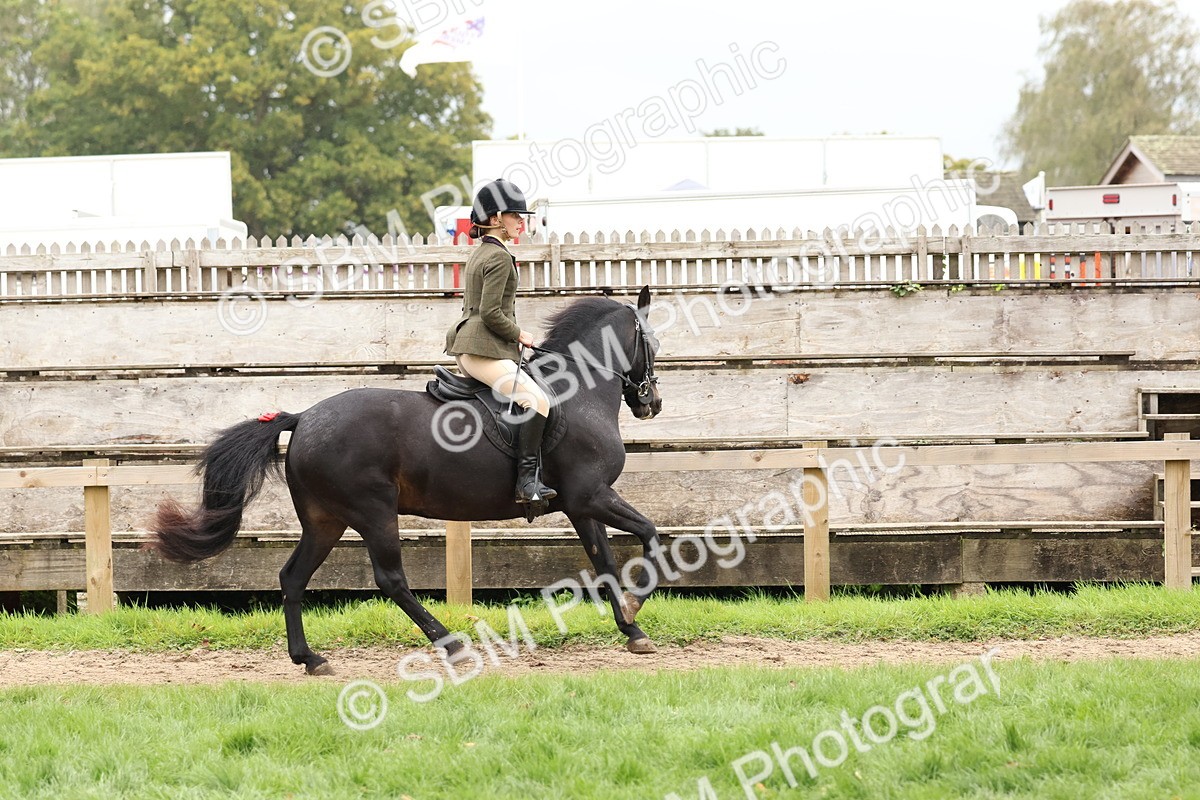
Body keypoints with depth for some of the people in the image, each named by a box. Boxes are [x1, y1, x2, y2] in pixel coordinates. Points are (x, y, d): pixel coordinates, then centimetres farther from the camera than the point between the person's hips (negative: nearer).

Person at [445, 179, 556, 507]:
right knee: (537, 400, -22)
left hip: (469, 348, 11)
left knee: (533, 398, 23)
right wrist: (519, 335, -6)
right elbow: (490, 313, -19)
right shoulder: (499, 257, -12)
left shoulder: (480, 253, 20)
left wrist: (513, 336, 20)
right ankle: (527, 480, -31)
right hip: (484, 350, -11)